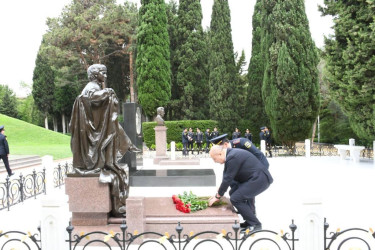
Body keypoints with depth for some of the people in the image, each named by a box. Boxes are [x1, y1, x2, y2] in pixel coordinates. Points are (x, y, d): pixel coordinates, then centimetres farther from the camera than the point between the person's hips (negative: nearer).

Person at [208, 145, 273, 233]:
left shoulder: (232, 158, -19)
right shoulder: (230, 155, 12)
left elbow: (227, 179, -16)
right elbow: (226, 177, 18)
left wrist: (218, 196, -5)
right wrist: (217, 194, 18)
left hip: (259, 179, -11)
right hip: (260, 179, 11)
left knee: (235, 199, -14)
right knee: (234, 194, 14)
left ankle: (254, 225, -3)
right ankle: (250, 222, 19)